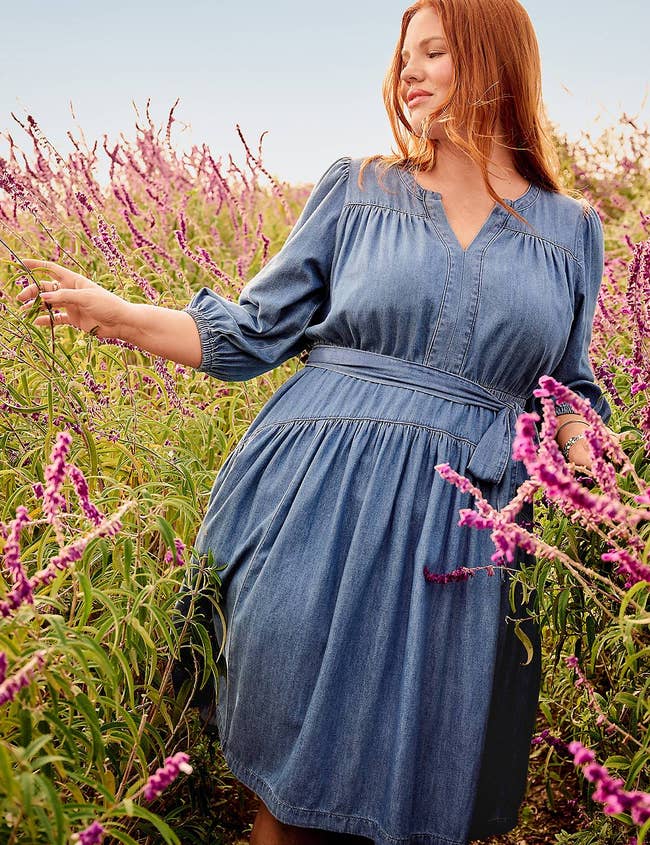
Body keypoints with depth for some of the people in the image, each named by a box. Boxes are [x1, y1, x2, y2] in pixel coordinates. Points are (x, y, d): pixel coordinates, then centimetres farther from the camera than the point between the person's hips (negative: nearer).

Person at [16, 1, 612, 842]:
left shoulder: (570, 229, 10)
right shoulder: (355, 189, 6)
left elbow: (569, 393, 17)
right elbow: (256, 332, 6)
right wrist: (120, 316, -4)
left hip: (464, 538, 1)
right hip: (321, 507, -1)